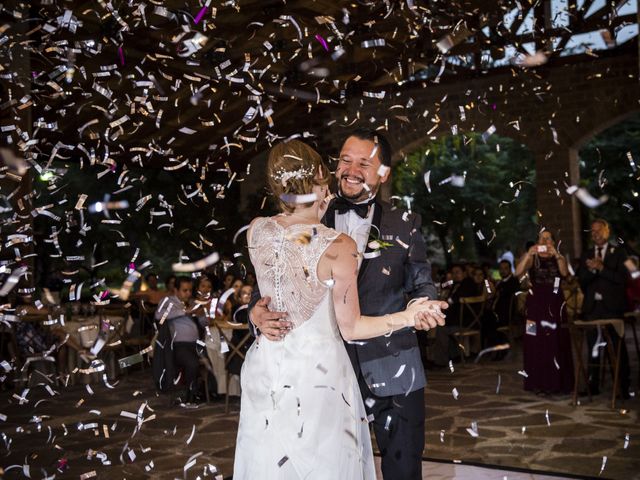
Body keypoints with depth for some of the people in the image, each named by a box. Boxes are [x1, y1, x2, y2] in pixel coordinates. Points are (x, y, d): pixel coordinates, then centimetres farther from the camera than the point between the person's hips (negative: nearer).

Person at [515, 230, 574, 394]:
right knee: (537, 343, -4)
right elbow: (518, 273, -11)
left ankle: (557, 383, 6)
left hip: (555, 304, 1)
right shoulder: (531, 258, 6)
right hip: (536, 303, -1)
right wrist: (529, 254, -21)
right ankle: (539, 383, 0)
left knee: (556, 342, -1)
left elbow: (565, 273, -10)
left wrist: (556, 255, -21)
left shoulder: (559, 258, 10)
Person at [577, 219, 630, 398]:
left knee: (618, 346, -2)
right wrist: (591, 269, -13)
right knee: (593, 346, 5)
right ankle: (593, 385, 11)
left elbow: (623, 278, -8)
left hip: (612, 306, -3)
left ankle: (624, 386, 4)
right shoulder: (586, 255, 14)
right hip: (592, 307, 3)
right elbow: (581, 281, 5)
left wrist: (601, 268, -15)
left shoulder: (618, 253, 4)